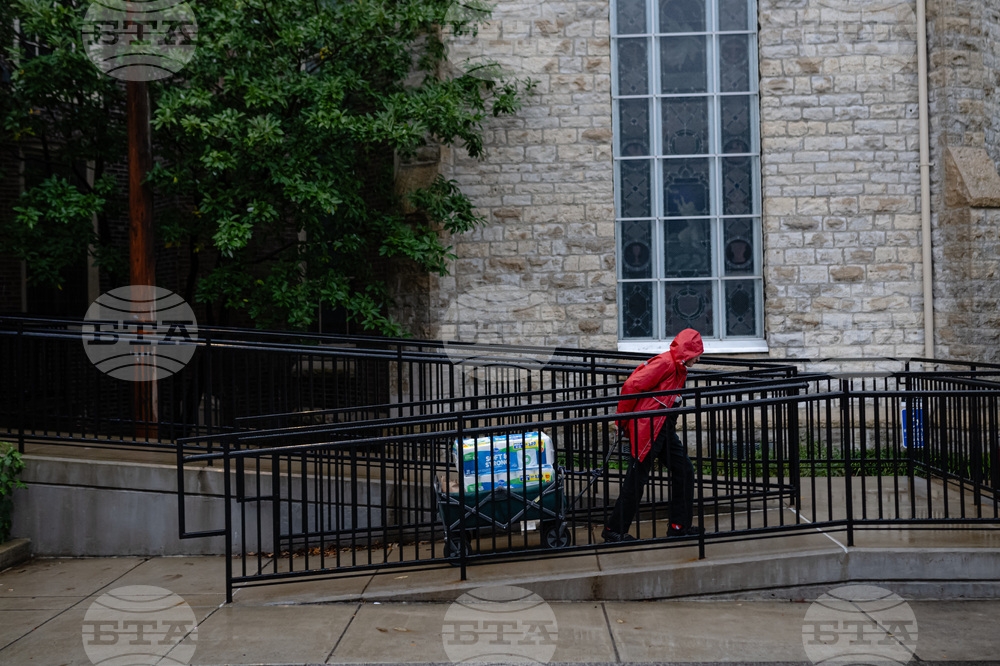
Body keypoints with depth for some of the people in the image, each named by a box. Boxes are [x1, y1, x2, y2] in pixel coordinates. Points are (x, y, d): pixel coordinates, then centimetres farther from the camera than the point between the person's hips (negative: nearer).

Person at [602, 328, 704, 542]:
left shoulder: (678, 369, 18)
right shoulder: (665, 363, -14)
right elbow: (632, 385, -19)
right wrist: (623, 420, -10)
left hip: (664, 428, 10)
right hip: (647, 428, -10)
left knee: (684, 471, 6)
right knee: (637, 479, -5)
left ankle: (679, 526, 13)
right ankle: (614, 530, 5)